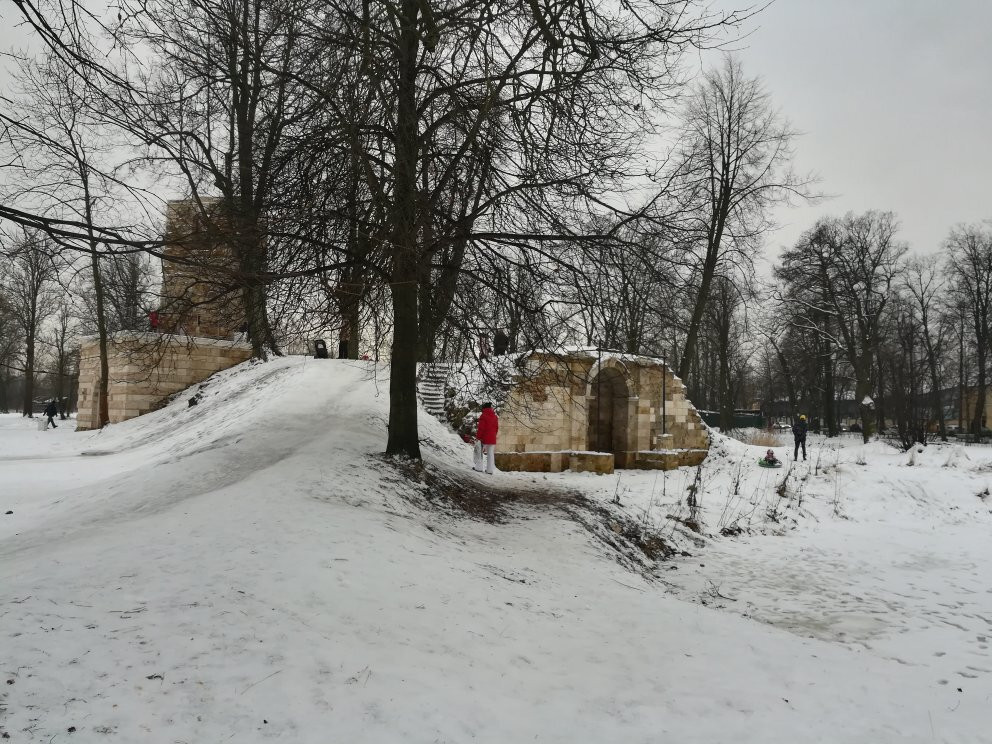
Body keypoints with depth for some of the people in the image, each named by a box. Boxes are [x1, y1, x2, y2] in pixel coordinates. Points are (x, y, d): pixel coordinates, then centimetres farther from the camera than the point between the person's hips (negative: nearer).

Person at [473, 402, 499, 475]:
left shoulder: (483, 416, -10)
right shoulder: (495, 416, 10)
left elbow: (481, 428, -13)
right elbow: (496, 428, 15)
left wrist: (478, 437, -9)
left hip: (484, 438, -5)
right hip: (492, 439, 5)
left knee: (479, 452, 7)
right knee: (491, 453, 8)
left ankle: (478, 467, 5)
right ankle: (490, 470, 7)